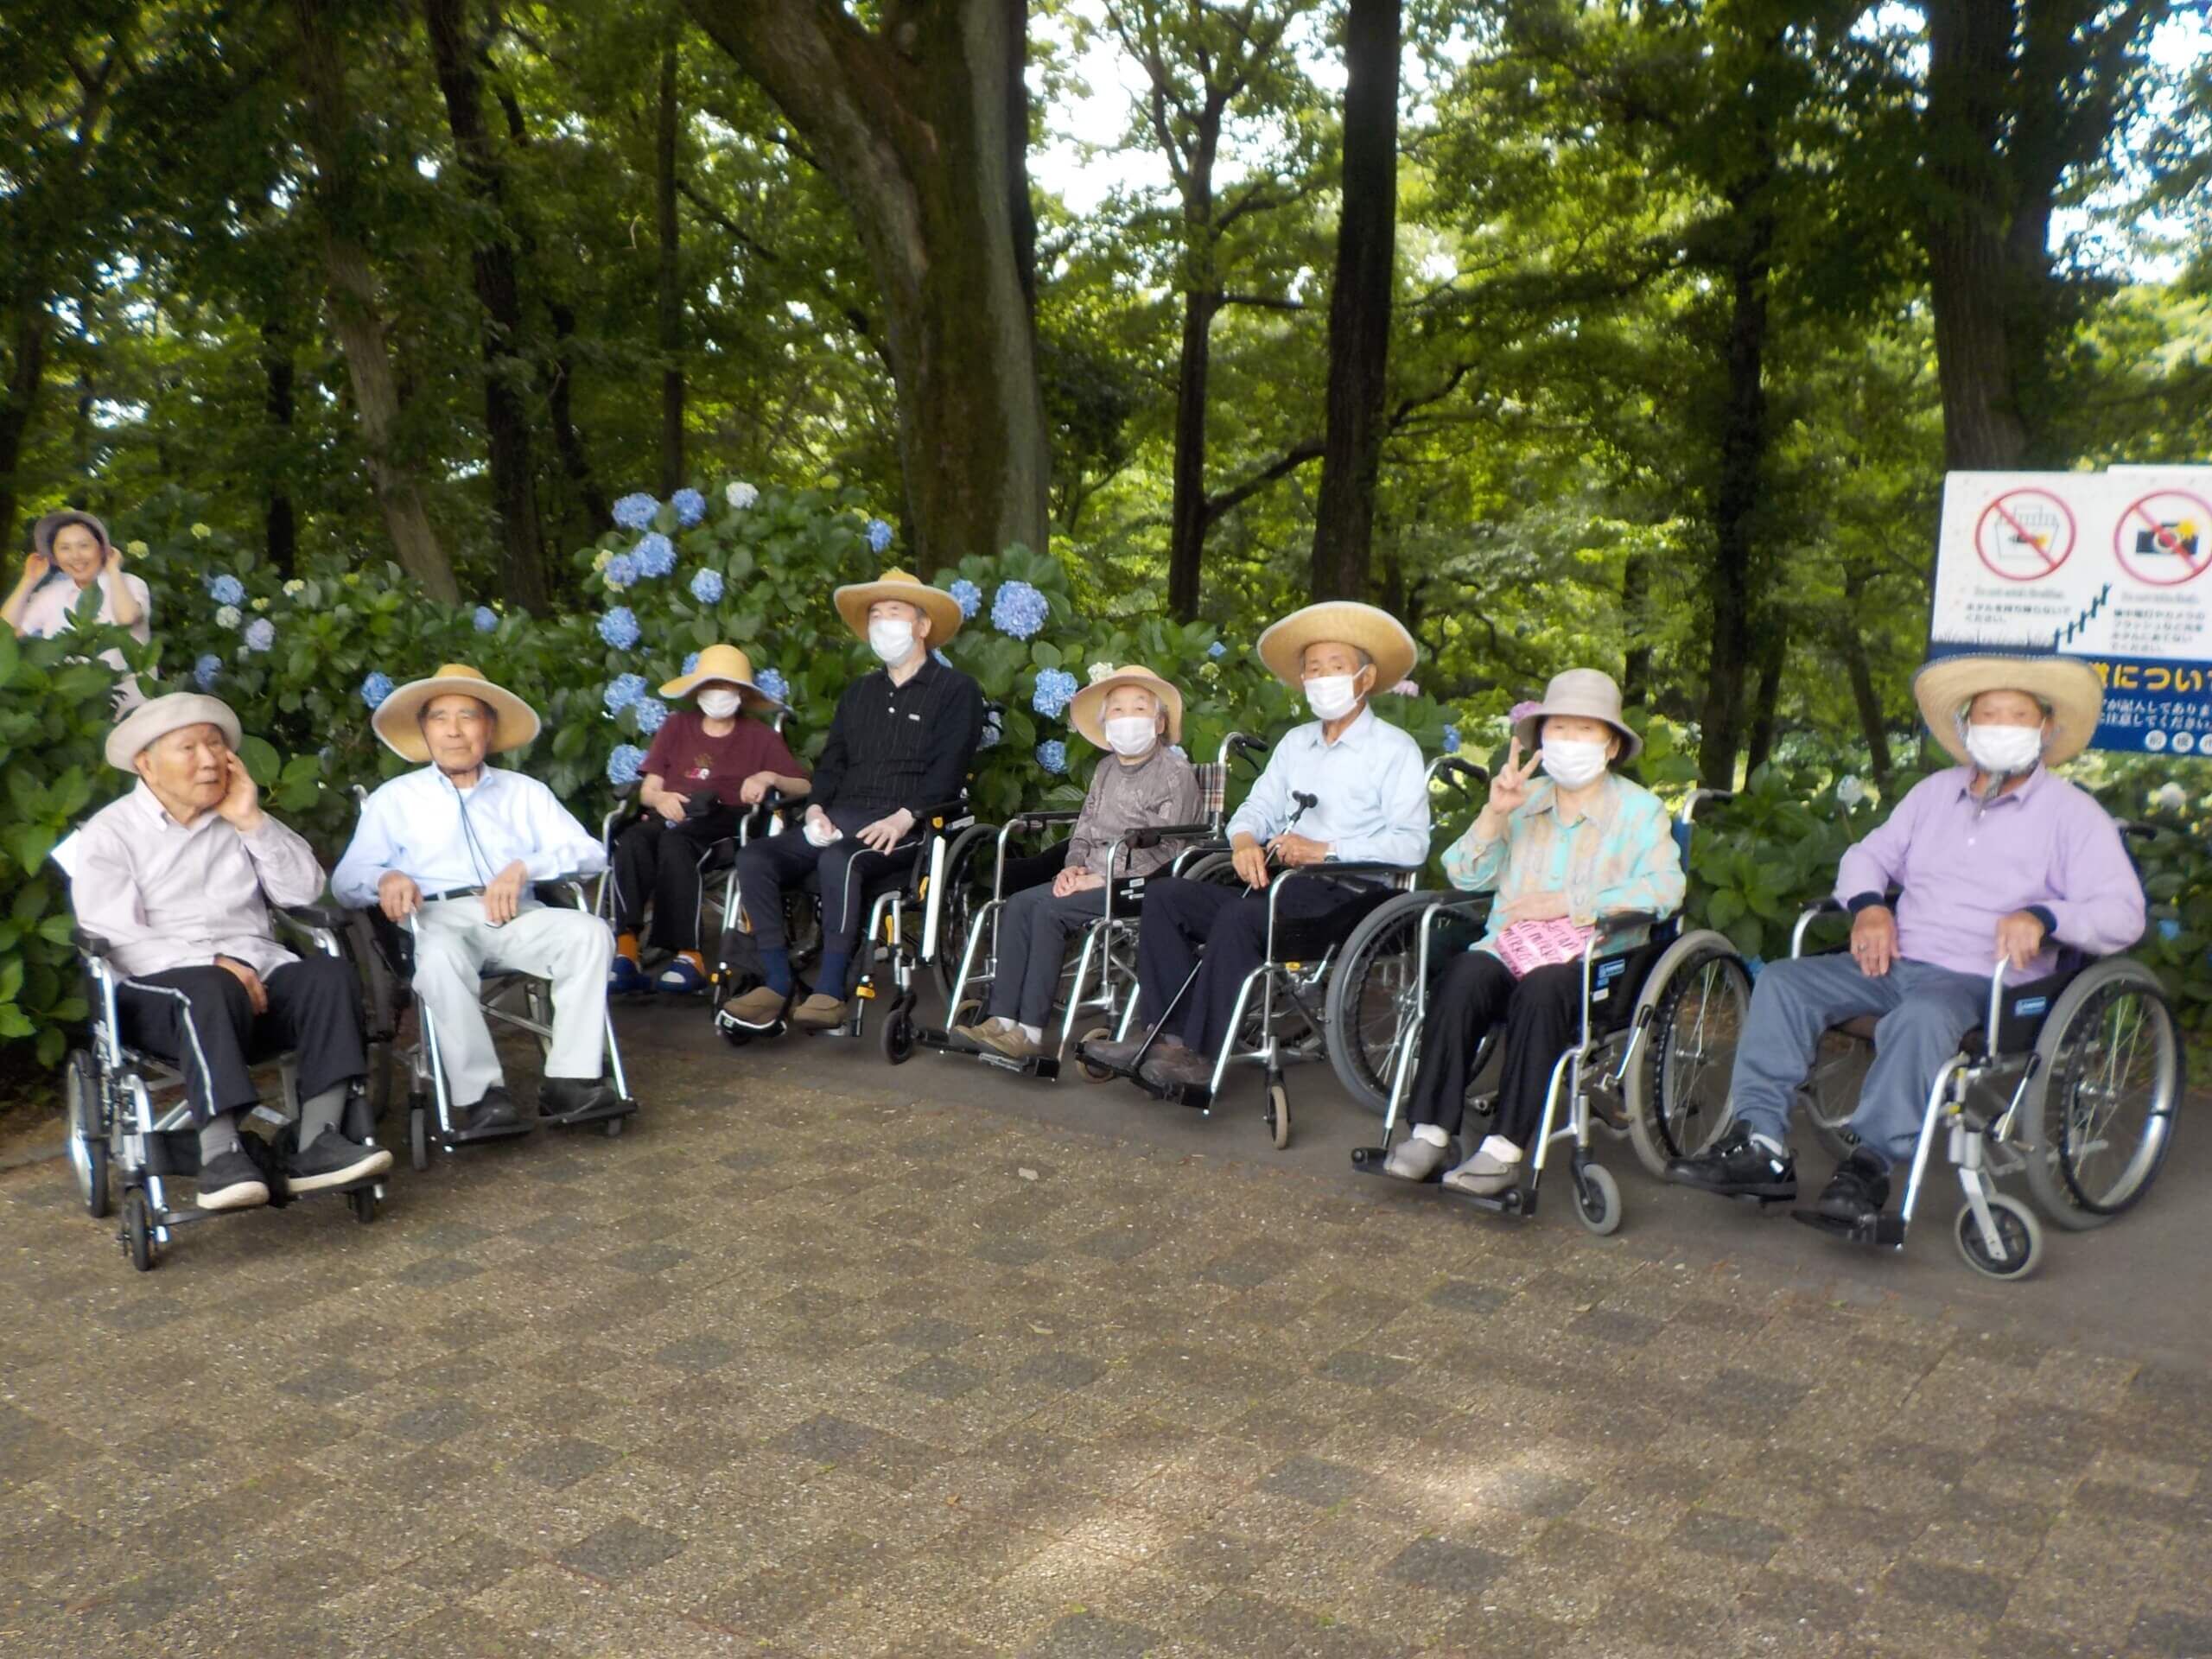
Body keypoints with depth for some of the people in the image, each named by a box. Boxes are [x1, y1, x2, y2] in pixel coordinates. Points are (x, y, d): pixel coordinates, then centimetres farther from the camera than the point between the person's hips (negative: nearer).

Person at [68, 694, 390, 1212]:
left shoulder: (239, 819, 20)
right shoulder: (109, 834, 6)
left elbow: (305, 891, 9)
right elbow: (115, 939, -8)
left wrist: (252, 822, -1)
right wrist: (212, 964, -21)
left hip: (258, 973, 4)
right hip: (160, 988, -4)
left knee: (332, 974, -26)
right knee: (212, 991, -38)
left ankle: (317, 1142, -34)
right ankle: (220, 1157, -44)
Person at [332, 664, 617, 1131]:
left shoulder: (525, 792, 23)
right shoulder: (394, 798, 21)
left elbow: (590, 853, 8)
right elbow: (346, 879, 10)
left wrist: (524, 867, -11)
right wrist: (385, 878, -15)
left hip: (515, 916, 2)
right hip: (438, 919, -1)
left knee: (589, 932, -29)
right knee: (439, 958, -38)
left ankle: (570, 1079, -30)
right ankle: (481, 1093, -34)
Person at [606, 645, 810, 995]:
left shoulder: (760, 736, 20)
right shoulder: (677, 726, 24)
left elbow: (804, 788, 11)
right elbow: (648, 790, 17)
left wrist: (769, 778, -8)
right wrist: (660, 798, -7)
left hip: (721, 824, -2)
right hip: (670, 818, 2)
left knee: (675, 842, -38)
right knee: (632, 841, -35)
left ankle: (689, 956, -43)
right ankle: (626, 951, -46)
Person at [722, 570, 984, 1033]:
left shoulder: (956, 690, 5)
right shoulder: (859, 692, 26)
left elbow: (948, 768, -7)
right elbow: (833, 760, 21)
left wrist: (905, 817, -22)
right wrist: (816, 807, 0)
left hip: (910, 828, -6)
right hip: (841, 820, 6)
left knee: (838, 861, -37)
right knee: (756, 857, -18)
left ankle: (831, 990, -33)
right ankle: (776, 982, -18)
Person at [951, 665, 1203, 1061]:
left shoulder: (1175, 772, -6)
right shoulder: (1106, 769, 19)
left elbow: (1164, 850, -14)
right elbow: (1083, 828, 21)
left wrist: (1103, 879, -17)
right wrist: (1074, 866, -1)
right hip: (1095, 879, 8)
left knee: (1049, 910, -25)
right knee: (1018, 905, -14)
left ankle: (1031, 1032, -23)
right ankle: (1003, 1020, -19)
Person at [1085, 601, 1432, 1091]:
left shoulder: (1395, 750, -1)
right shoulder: (1296, 742, 21)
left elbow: (1411, 844, -12)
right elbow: (1258, 807, 18)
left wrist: (1326, 850, -21)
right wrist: (1245, 840, -7)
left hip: (1347, 896, -7)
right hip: (1282, 884, 7)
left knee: (1239, 916, -33)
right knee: (1165, 892, -12)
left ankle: (1201, 1054, -27)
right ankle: (1159, 1031, -18)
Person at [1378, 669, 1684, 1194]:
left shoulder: (1639, 810, 6)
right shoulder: (1525, 798, 18)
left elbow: (1664, 888, -12)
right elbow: (1465, 876, 11)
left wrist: (1566, 904, -18)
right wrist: (1495, 812, -5)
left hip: (1597, 967, -3)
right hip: (1510, 948, 3)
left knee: (1540, 990, -36)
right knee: (1464, 975, -30)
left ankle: (1505, 1148, -32)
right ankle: (1431, 1131, -28)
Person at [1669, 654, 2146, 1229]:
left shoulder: (2073, 814, 2)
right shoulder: (1936, 792, 19)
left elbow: (2122, 913, -8)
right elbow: (1869, 855, 23)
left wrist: (2042, 917, -27)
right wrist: (1869, 905, -1)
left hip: (1982, 983, -5)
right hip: (1896, 963, 6)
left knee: (1921, 1016, -39)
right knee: (1782, 981, -16)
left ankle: (1869, 1168, -36)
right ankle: (1761, 1146, -24)